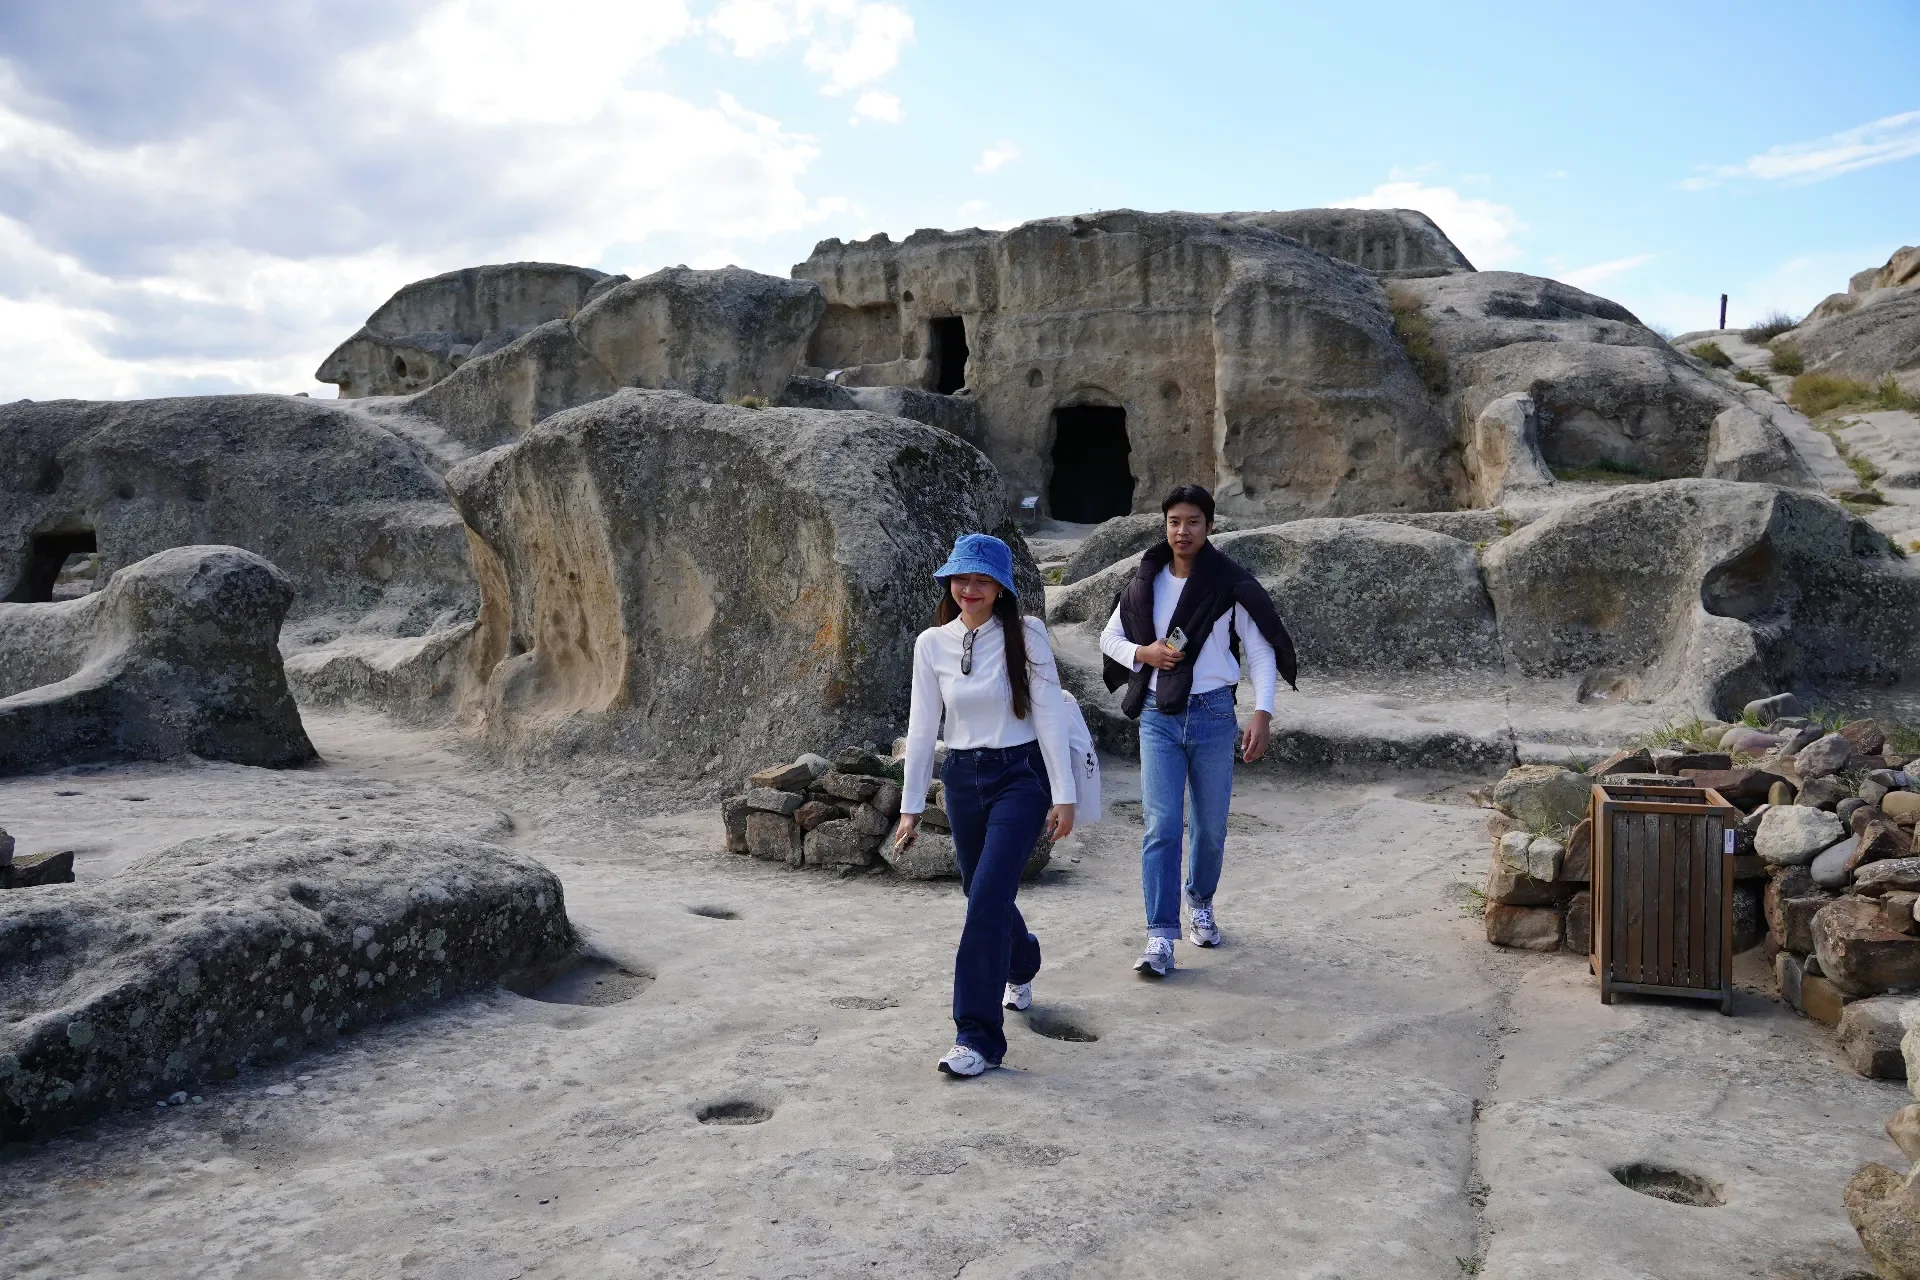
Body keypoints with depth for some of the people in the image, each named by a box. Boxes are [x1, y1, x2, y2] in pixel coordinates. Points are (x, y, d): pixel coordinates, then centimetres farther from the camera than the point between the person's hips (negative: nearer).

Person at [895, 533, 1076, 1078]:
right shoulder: (932, 644, 1)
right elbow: (922, 727, 4)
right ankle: (1021, 967, 52)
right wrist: (911, 807, 5)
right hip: (963, 780, 4)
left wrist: (1063, 795, -10)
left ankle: (978, 1037, -5)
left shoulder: (1026, 635, -8)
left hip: (1020, 776, -4)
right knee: (983, 897, 17)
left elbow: (1050, 716, -8)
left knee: (986, 902, -14)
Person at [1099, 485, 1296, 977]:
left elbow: (1261, 650, -1)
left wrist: (1262, 713, -12)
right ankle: (1160, 938, -6)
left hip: (1212, 715, -1)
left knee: (1211, 827, 11)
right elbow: (1109, 638, 15)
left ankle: (1200, 904, 37)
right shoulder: (1145, 582, 4)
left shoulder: (1230, 585, -4)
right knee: (1161, 827, -6)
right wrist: (1143, 652, -6)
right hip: (1158, 717, 1)